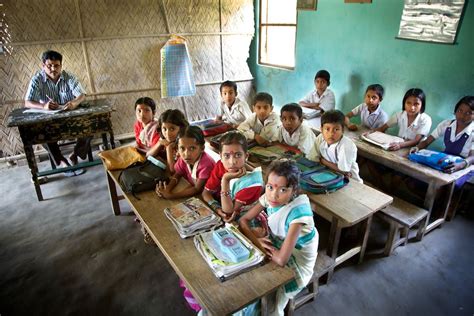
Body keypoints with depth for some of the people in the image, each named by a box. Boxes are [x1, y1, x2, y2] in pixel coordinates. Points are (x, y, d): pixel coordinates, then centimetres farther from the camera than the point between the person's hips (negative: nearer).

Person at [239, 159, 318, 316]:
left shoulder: (298, 210, -35)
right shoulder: (269, 197, -18)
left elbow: (281, 259, -36)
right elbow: (243, 220, -8)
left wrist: (264, 246, -19)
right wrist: (257, 241, -23)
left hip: (296, 260, -5)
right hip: (276, 245, 6)